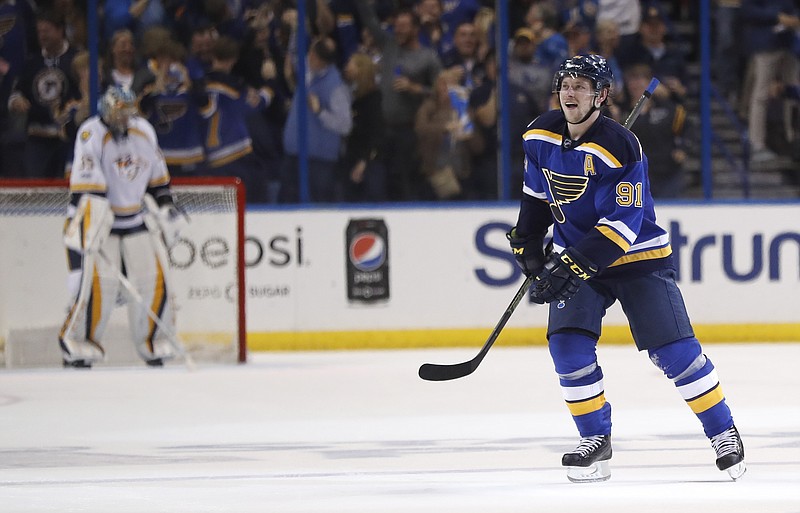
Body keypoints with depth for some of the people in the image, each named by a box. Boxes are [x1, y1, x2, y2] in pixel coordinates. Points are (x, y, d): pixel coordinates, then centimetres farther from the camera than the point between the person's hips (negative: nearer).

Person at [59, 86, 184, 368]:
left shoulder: (144, 131, 5)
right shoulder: (91, 134, -17)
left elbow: (157, 176, 18)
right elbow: (86, 186, -26)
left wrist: (166, 208, 15)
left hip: (135, 218, 6)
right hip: (99, 218, -6)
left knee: (153, 276, -2)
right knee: (101, 279, -18)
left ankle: (153, 343, 13)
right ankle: (76, 344, -6)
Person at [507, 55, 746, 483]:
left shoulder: (619, 147, -25)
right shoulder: (541, 136, -4)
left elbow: (623, 224, -28)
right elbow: (538, 191, 17)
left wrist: (574, 266, -34)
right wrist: (527, 241, 12)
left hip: (637, 257, -5)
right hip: (574, 254, 5)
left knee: (673, 349, -10)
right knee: (568, 343, -13)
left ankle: (723, 432, 6)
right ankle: (595, 440, 1)